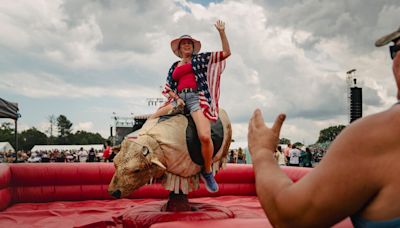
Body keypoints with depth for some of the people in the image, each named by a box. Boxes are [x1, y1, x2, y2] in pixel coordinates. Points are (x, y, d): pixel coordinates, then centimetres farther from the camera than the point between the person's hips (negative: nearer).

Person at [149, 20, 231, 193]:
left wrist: (221, 32, 4)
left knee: (205, 136, -28)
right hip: (178, 99, 5)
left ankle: (207, 172, -7)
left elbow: (226, 52, 11)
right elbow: (168, 88, 20)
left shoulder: (201, 58, 16)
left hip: (197, 97, -4)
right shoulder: (174, 66, 24)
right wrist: (176, 98, 0)